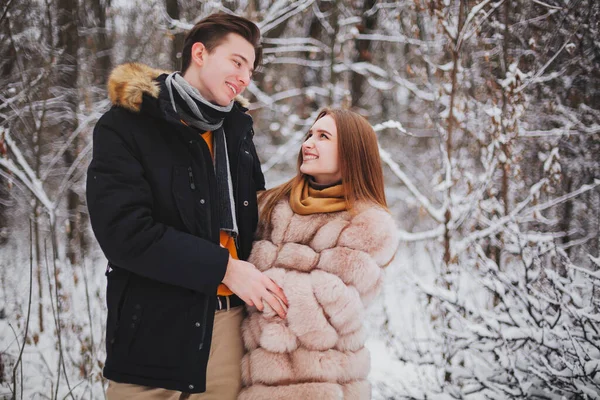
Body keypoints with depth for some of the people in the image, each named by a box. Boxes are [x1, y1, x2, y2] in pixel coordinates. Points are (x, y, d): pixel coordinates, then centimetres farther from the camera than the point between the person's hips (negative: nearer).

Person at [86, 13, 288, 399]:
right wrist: (224, 267, -17)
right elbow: (124, 231, -16)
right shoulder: (124, 128, -6)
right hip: (158, 328, -5)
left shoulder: (237, 128, 13)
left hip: (231, 320, 5)